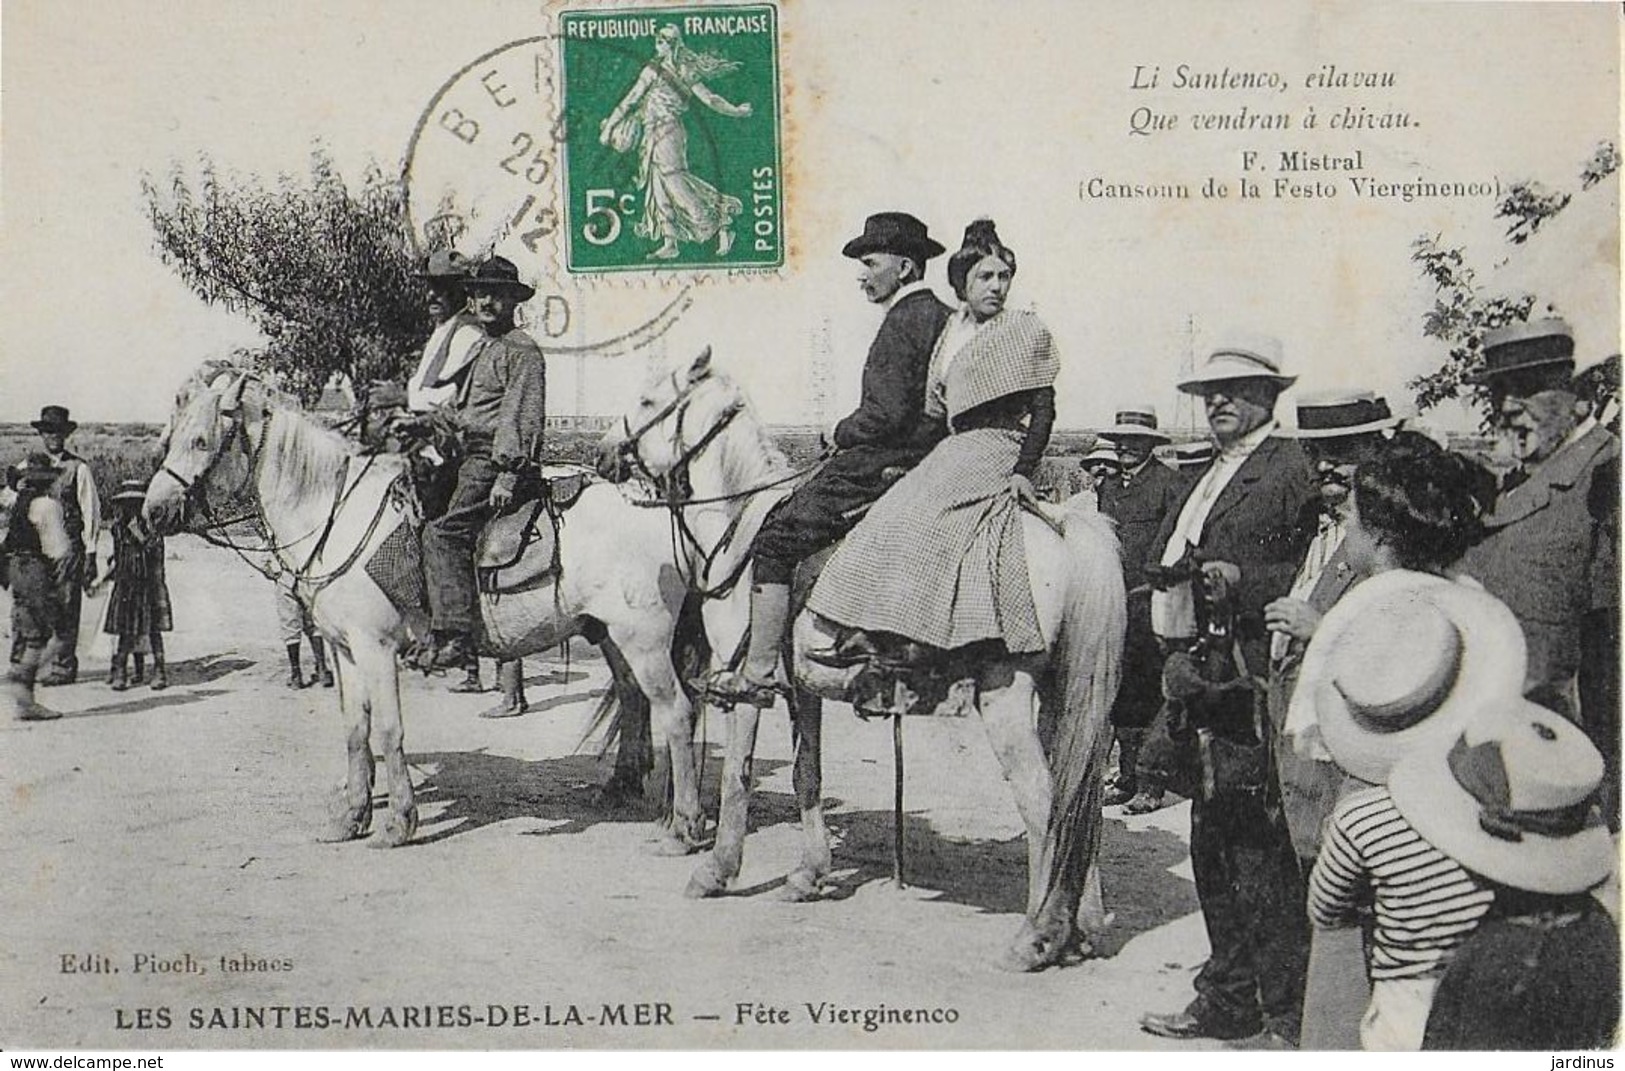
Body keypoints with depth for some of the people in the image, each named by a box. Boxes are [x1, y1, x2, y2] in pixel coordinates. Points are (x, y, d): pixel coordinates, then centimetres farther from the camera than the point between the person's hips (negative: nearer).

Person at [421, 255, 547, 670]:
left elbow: (525, 417, -15)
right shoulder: (481, 350, 24)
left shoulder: (521, 349, -6)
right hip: (473, 460, 10)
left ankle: (456, 636, -25)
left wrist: (507, 476, -22)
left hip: (497, 462, -10)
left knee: (444, 534, -21)